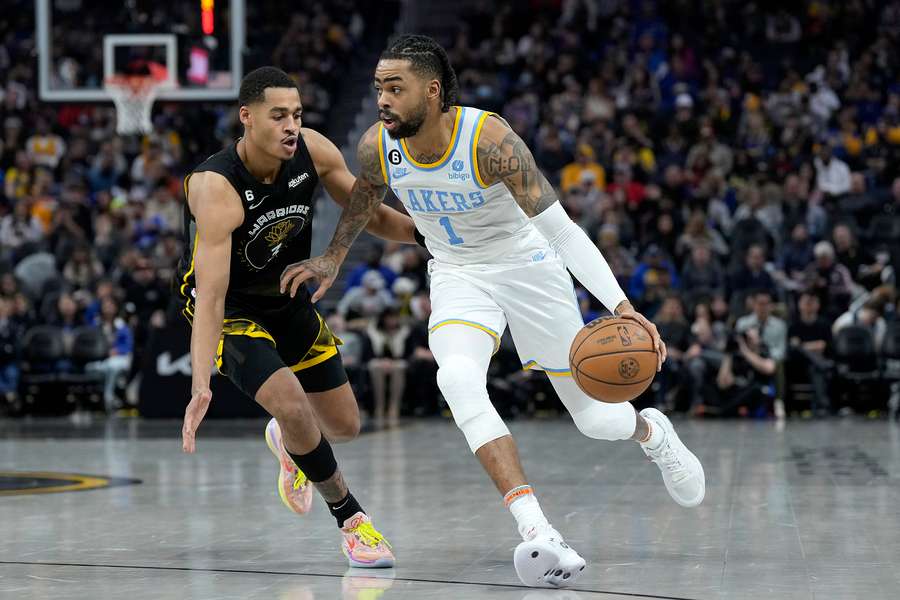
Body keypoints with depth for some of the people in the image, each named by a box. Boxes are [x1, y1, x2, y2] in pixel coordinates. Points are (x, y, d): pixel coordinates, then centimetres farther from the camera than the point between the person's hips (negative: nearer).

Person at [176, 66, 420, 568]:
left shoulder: (313, 151, -18)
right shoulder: (217, 189, -34)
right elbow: (211, 296, -39)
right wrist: (201, 386, -47)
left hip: (288, 297, 6)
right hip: (230, 306, -6)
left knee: (345, 426, 11)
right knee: (292, 404, -27)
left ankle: (288, 441, 48)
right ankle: (351, 518, -5)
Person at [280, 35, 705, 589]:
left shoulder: (489, 140, -29)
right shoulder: (377, 148, -16)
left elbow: (560, 228, -29)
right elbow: (365, 198, 11)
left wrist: (620, 304, -38)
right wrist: (332, 260, 18)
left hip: (529, 268, -3)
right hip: (459, 275, 3)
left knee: (593, 417, 4)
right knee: (458, 380, -30)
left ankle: (650, 430, 45)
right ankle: (538, 536, -36)